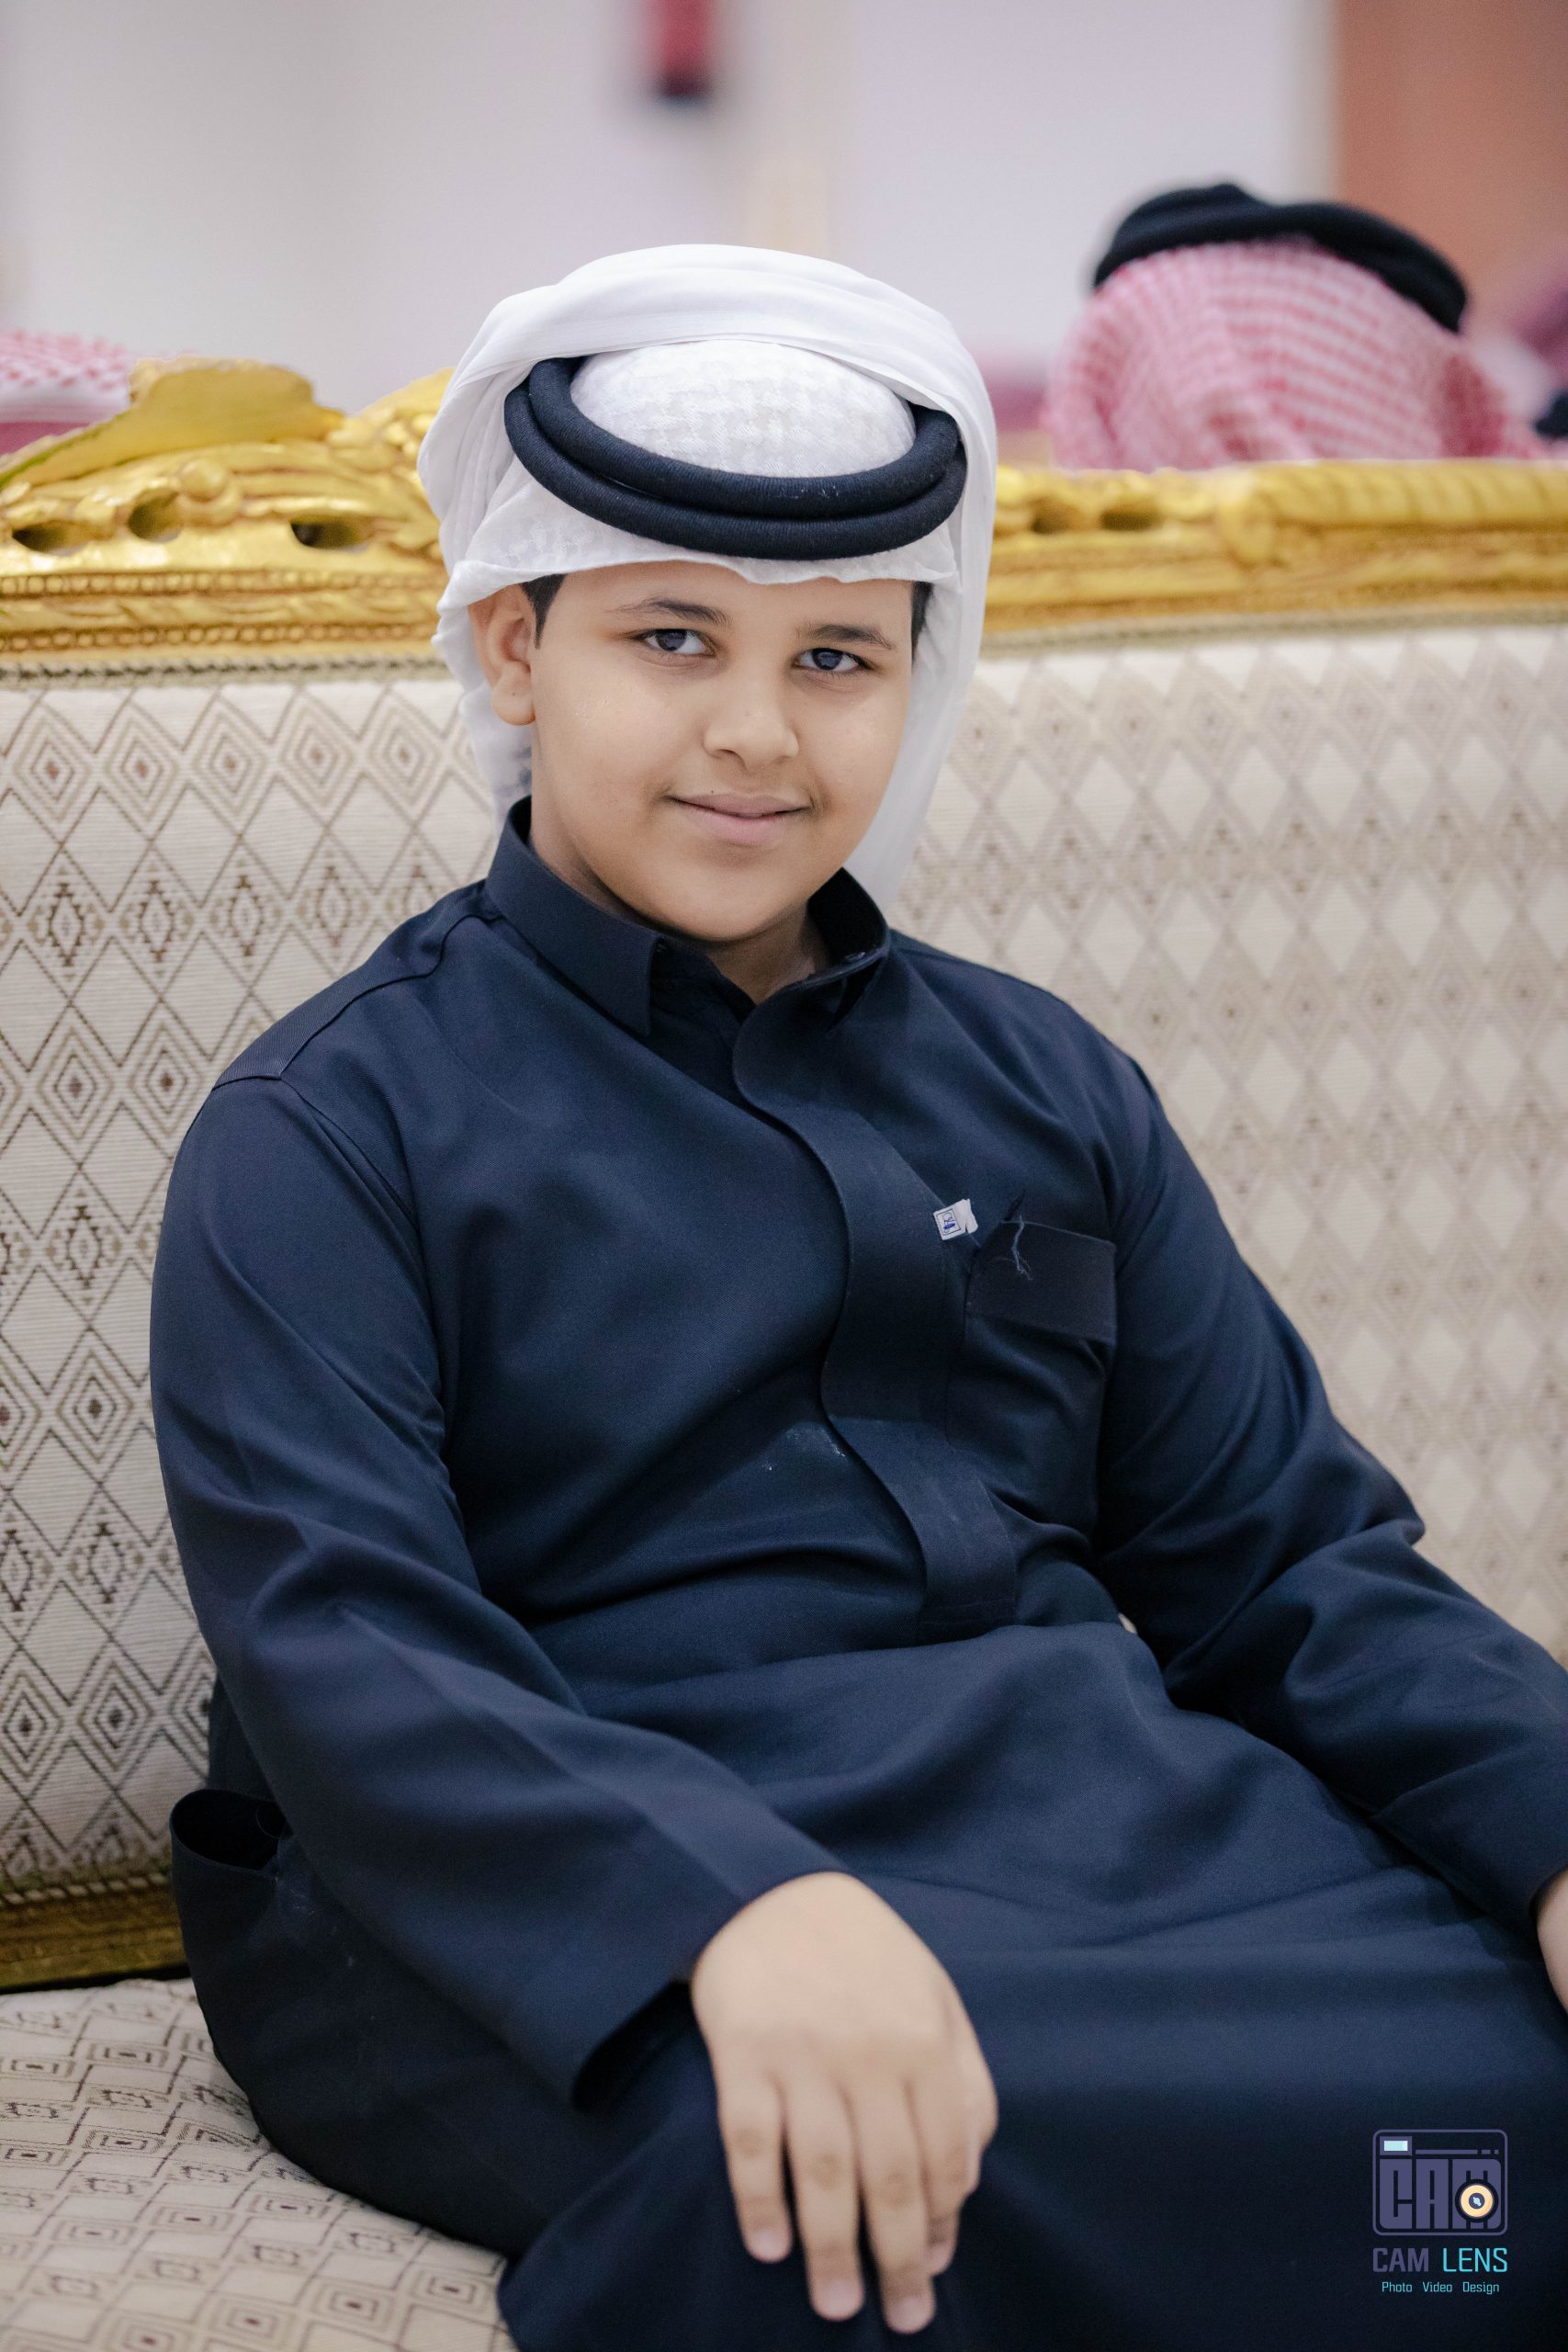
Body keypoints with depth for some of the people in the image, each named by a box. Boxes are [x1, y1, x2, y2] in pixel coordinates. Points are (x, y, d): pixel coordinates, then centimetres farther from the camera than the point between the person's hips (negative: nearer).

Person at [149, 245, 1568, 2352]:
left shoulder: (1047, 1091, 19)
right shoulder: (331, 1132, 4)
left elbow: (1281, 1557, 13)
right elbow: (340, 1650, -11)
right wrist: (735, 1909, -30)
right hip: (565, 1897, -4)